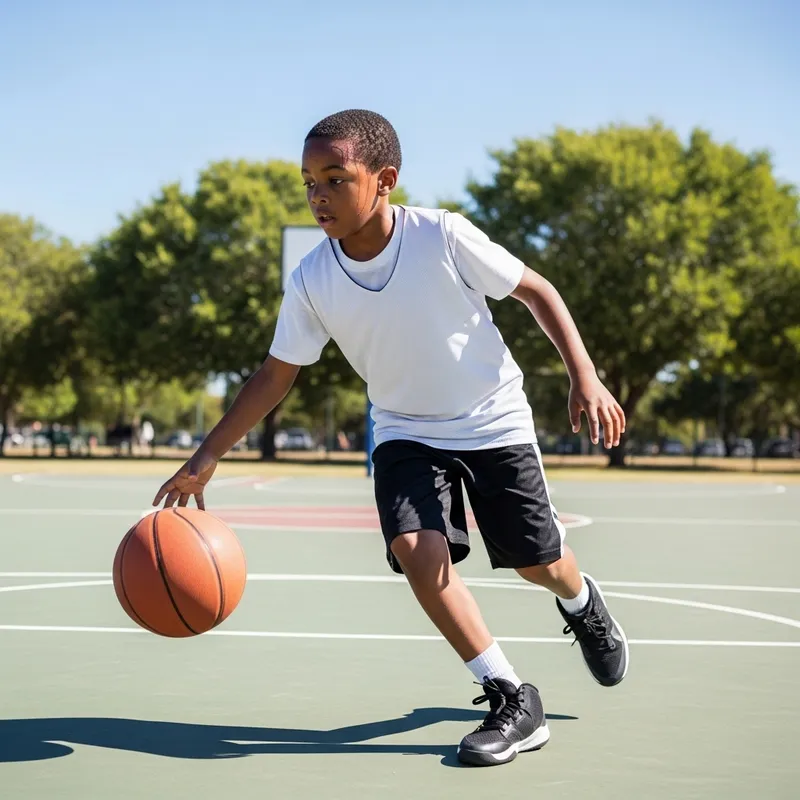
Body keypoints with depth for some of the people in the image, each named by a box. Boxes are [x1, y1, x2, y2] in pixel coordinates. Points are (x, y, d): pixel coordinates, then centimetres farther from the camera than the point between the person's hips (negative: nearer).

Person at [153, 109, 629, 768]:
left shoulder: (443, 236, -24)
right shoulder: (311, 282, -15)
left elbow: (536, 290, -12)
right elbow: (275, 376, -5)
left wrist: (584, 377, -20)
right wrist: (207, 456, -13)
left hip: (493, 422, -2)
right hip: (406, 433, 2)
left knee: (538, 562, 6)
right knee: (415, 547, -22)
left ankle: (583, 604, 46)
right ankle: (511, 701, -10)